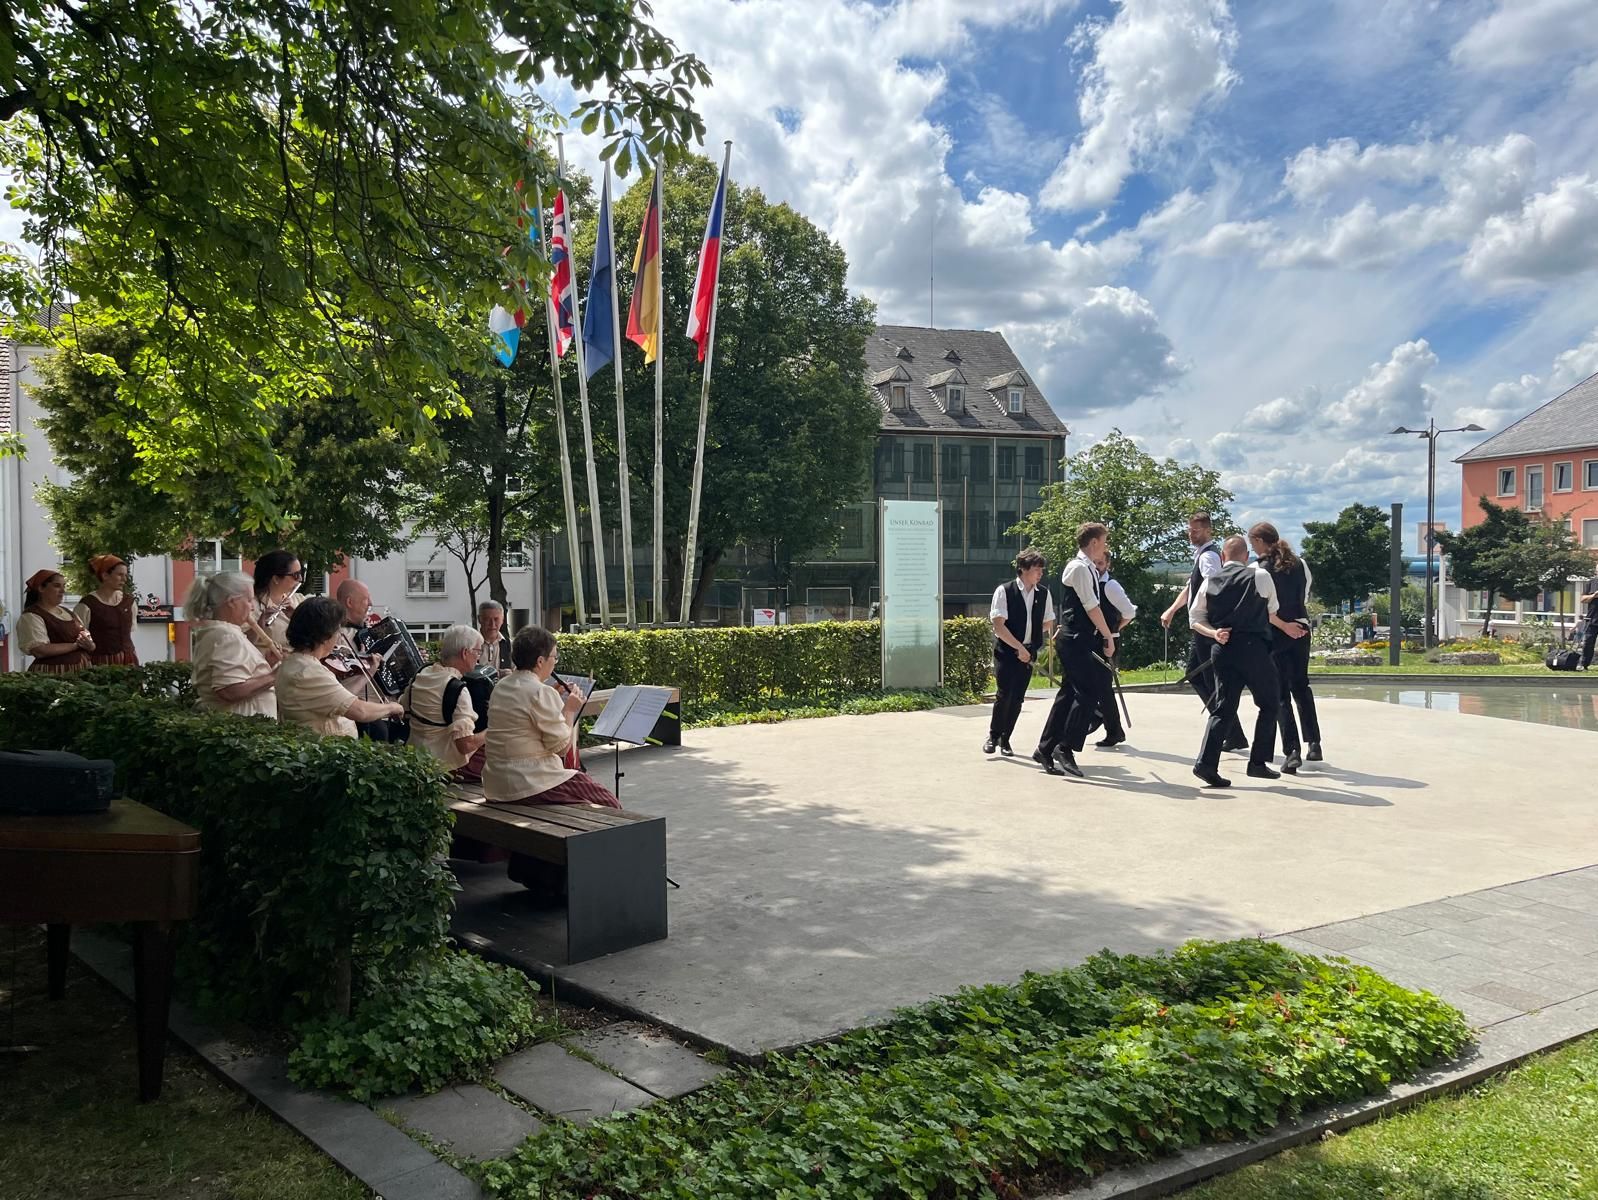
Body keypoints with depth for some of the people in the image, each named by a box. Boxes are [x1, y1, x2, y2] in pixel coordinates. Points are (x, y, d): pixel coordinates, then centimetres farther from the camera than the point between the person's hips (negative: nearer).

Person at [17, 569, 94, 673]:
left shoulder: (68, 612, 16)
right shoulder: (31, 616, -7)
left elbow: (89, 641, 14)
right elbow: (40, 651, -19)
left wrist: (90, 646, -9)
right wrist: (76, 645, -16)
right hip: (51, 674, -7)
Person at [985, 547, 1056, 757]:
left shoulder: (1044, 594, 3)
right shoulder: (1004, 591, -10)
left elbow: (1047, 624, 17)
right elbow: (998, 626, -15)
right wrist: (1019, 647, -18)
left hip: (1029, 652, 4)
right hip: (1006, 651, -4)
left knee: (1018, 698, 4)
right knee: (1004, 694, -12)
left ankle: (1005, 740, 18)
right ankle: (993, 736, 8)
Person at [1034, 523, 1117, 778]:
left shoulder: (1087, 568, 17)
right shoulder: (1080, 568, -13)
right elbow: (1091, 607, -16)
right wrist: (1109, 637, -12)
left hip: (1076, 640, 10)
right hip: (1076, 640, -10)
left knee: (1070, 693, 9)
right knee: (1088, 692, -10)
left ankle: (1045, 749, 13)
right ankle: (1066, 748, -8)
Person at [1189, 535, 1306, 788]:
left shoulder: (1209, 582, 9)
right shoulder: (1260, 576, 2)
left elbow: (1195, 619, 8)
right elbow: (1271, 612, 18)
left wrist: (1214, 633, 1)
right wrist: (1286, 627, 36)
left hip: (1222, 650, 4)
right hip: (1253, 648, -4)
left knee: (1224, 707, 7)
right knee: (1269, 704, 13)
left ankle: (1206, 763, -7)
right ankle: (1258, 762, 12)